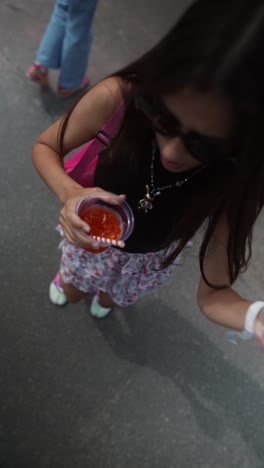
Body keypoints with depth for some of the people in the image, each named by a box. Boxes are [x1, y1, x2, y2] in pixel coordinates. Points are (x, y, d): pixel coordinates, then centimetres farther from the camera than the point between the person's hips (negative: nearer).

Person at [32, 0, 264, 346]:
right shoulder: (116, 98, -39)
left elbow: (213, 295, -30)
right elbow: (44, 147, -20)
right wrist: (69, 192, -42)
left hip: (152, 258, 1)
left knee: (110, 302, 33)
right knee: (71, 294, 30)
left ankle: (106, 294, 72)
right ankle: (67, 275, 68)